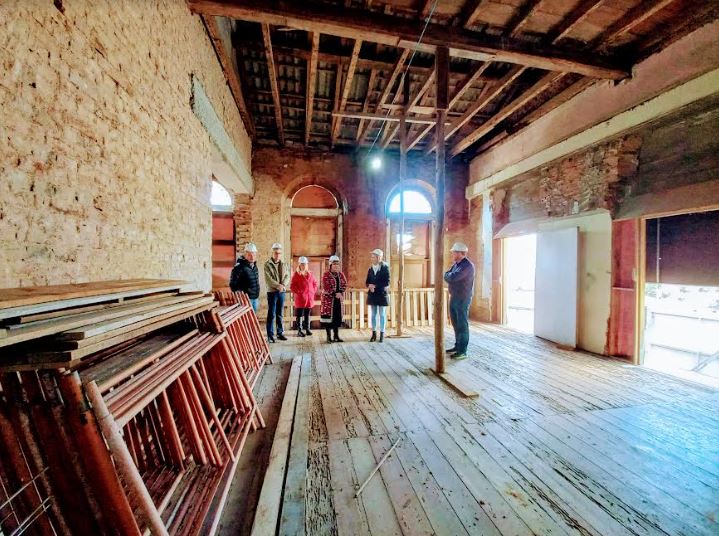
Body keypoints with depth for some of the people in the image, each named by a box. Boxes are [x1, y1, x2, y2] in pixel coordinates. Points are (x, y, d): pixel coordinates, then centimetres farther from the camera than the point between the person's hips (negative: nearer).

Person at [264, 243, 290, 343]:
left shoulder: (285, 264, 10)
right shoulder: (267, 264, -5)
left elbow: (287, 277, 2)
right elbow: (268, 279, -13)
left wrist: (283, 285, -17)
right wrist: (278, 285, -24)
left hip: (282, 292, 4)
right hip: (272, 292, -4)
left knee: (280, 314, 12)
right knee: (271, 314, -1)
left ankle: (280, 333, 21)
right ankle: (270, 335, 6)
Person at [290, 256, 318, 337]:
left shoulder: (310, 274, 12)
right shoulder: (296, 274, -3)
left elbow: (315, 283, 21)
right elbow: (292, 286, -7)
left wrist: (313, 291, 9)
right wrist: (298, 292, -11)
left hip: (309, 298, 5)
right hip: (300, 298, -4)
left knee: (307, 315, 12)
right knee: (300, 315, 0)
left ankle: (307, 329, 21)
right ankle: (299, 331, 6)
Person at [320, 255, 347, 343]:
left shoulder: (340, 274, 8)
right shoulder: (326, 274, -9)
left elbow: (344, 284, 3)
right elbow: (326, 287, -17)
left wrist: (341, 293, -13)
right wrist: (335, 294, -23)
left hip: (338, 299, 5)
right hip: (328, 298, -5)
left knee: (338, 316, 9)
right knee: (329, 316, -1)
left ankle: (336, 336, 19)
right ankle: (329, 337, 10)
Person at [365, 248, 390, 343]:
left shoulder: (385, 267, -6)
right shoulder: (370, 269, 8)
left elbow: (387, 283, -10)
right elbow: (367, 282, 10)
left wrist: (375, 286, -13)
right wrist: (369, 285, -12)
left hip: (382, 295, -4)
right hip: (372, 295, 4)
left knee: (382, 315, 3)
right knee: (373, 314, 8)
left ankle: (382, 334, 11)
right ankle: (374, 334, 17)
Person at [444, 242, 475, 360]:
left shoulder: (467, 265, -17)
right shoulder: (456, 264, 13)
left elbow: (452, 277, -24)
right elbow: (446, 275, 14)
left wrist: (448, 276, -4)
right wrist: (450, 277, -5)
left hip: (463, 299, -9)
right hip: (454, 297, 9)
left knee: (462, 324, -4)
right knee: (456, 323, 15)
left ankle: (462, 351, 3)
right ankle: (457, 346, 26)